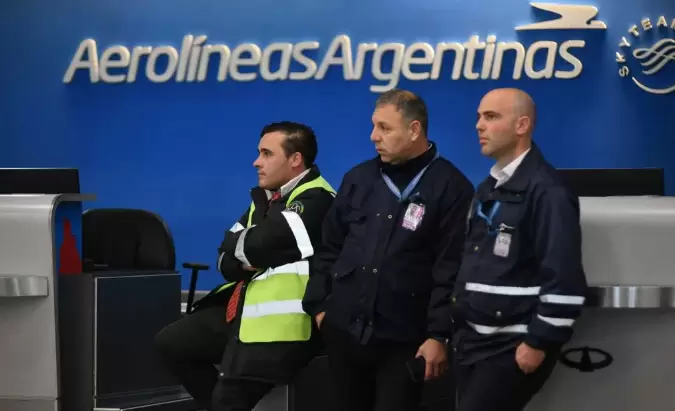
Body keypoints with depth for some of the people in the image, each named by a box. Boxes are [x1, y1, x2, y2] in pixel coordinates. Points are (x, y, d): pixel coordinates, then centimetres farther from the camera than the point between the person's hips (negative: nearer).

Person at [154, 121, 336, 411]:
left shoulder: (315, 200, -15)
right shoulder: (265, 198, 14)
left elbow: (258, 244, -24)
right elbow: (226, 259, 12)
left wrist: (239, 247, -1)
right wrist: (248, 260, -11)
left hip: (277, 323, -10)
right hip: (243, 309, 10)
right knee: (170, 343, 11)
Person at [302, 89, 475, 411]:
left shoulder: (450, 187, -7)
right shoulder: (358, 179, 10)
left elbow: (452, 271, -11)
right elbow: (329, 248, 16)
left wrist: (439, 335, -14)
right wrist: (318, 305, 10)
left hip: (403, 340, -5)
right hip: (343, 331, 5)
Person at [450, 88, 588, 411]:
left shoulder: (547, 192, -15)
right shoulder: (489, 188, 15)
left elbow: (564, 278, -19)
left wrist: (540, 343, -19)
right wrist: (458, 303, 18)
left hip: (513, 349, -9)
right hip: (472, 340, 9)